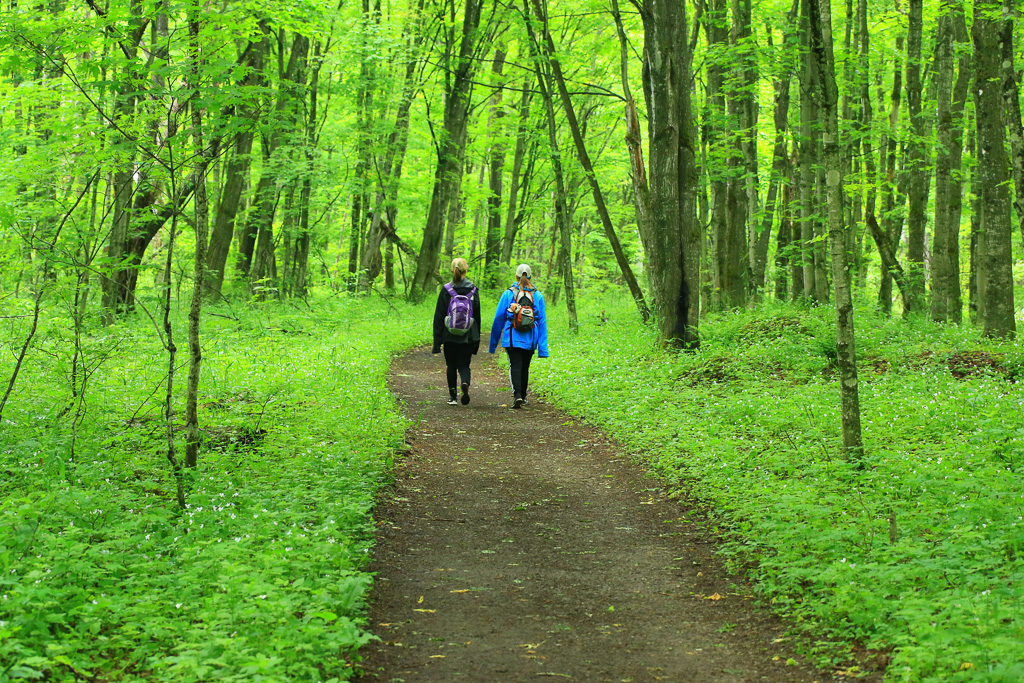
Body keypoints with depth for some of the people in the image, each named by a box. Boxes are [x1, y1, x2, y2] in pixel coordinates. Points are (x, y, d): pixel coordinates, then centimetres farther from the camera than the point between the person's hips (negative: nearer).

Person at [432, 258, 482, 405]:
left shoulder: (446, 290, -4)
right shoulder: (473, 290, -1)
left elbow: (439, 316, -4)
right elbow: (477, 316, 4)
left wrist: (437, 341, 0)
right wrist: (476, 340, 12)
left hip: (450, 336, 0)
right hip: (468, 337, 0)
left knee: (451, 366, 14)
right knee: (464, 365, 7)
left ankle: (453, 396, 16)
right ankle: (465, 383, -24)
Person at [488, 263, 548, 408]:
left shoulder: (508, 294, -2)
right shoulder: (538, 296, 3)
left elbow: (498, 319, 2)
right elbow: (542, 322, 2)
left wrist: (493, 343, 11)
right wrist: (542, 349, 4)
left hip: (512, 339, -2)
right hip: (530, 341, 3)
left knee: (515, 366, -5)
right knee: (525, 368, 17)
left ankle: (517, 395, -25)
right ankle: (523, 397, 28)